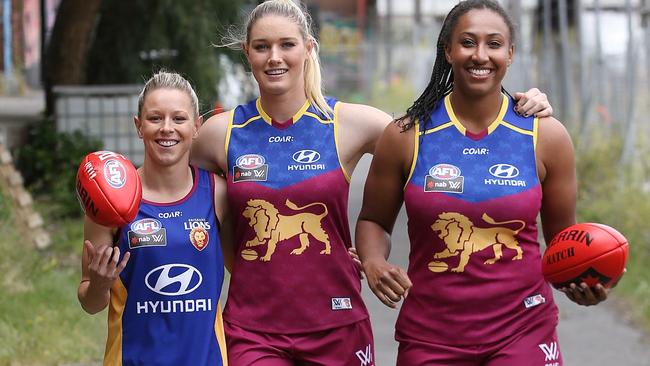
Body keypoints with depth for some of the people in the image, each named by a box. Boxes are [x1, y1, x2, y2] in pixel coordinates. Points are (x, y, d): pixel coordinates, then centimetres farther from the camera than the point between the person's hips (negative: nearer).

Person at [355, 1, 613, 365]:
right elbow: (374, 221, 9)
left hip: (523, 330, 0)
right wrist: (374, 264, -12)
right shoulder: (407, 136, -3)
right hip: (430, 336, 0)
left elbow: (564, 237, 8)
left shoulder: (546, 136, -1)